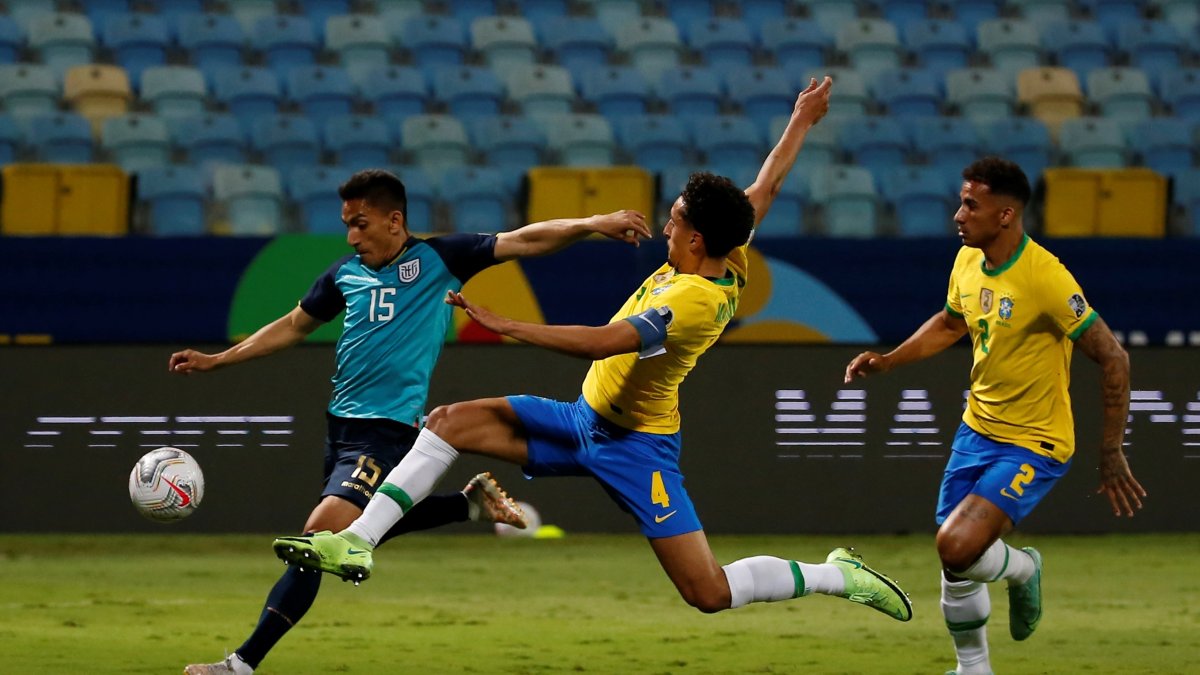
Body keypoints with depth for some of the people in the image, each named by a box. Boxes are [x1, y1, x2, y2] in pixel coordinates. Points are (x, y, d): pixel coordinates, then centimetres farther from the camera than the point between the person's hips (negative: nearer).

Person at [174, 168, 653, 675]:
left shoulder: (439, 260, -3)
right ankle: (472, 503, 34)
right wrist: (215, 361, 22)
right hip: (341, 423, 7)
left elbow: (524, 241, -6)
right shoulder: (346, 274, 11)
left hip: (388, 429, -7)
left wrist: (592, 225, -18)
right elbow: (293, 327, 23)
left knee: (319, 536, -18)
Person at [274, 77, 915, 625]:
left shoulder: (693, 300, -28)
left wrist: (503, 325, -37)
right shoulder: (729, 265, -2)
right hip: (585, 419, 10)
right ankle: (356, 543, -6)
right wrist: (801, 121, 28)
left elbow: (607, 341, -38)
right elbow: (765, 188, 13)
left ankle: (837, 576, 10)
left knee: (709, 593, -11)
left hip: (633, 444, -10)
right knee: (452, 420, -3)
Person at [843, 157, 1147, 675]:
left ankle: (1021, 569, 11)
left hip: (1032, 444, -7)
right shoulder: (967, 262, -1)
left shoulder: (1044, 277, -24)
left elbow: (1113, 359, -20)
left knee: (957, 547, -22)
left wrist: (1111, 457, -18)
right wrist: (886, 361, 9)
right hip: (977, 431, 7)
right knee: (953, 560, 10)